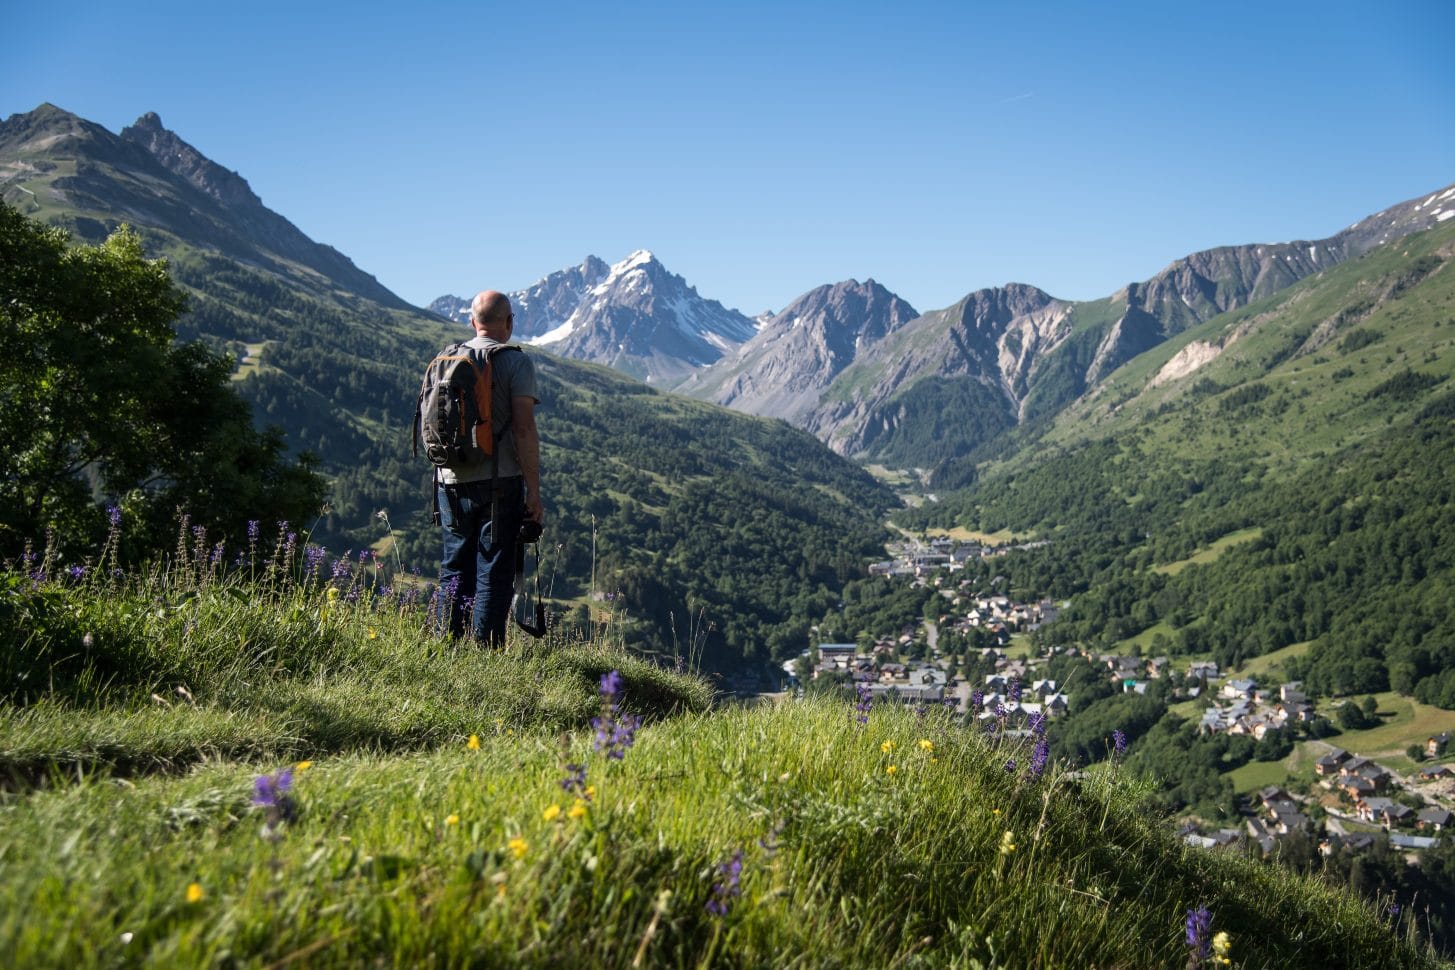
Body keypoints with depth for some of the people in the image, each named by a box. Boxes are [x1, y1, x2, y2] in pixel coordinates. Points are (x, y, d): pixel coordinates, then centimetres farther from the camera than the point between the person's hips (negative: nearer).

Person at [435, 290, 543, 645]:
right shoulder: (516, 362, -6)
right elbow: (524, 429, -13)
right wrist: (534, 492, -9)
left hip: (452, 482, 5)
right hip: (500, 482, -5)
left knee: (453, 572, 13)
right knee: (494, 576, 1)